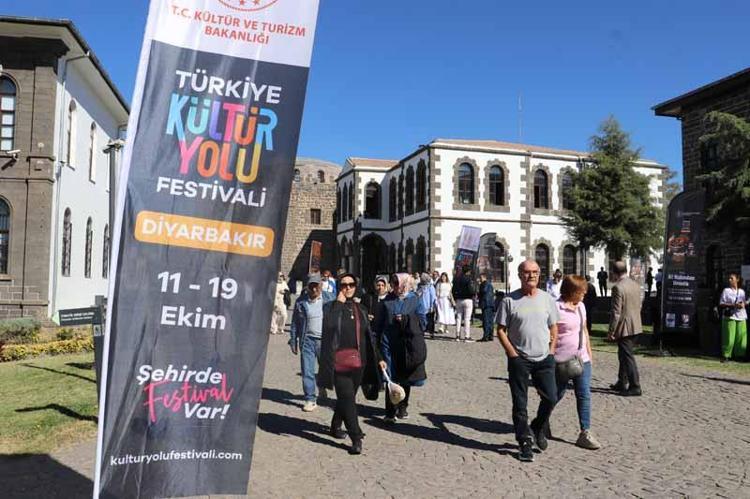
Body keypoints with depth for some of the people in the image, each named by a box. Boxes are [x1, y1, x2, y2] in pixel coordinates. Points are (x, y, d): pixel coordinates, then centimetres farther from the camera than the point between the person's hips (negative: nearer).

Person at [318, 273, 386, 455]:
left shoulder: (360, 309, 13)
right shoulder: (331, 307, -1)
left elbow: (369, 336, 17)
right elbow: (330, 324, -23)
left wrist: (378, 358, 15)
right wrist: (339, 303, -16)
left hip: (359, 362, 5)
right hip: (340, 362, -5)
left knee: (347, 397, 14)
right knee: (347, 398, -9)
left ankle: (336, 426, 35)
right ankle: (356, 438, -6)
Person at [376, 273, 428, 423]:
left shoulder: (414, 300, 2)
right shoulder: (387, 301, 4)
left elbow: (422, 320, 2)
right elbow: (380, 322, 8)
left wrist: (405, 319, -11)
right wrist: (378, 339, 4)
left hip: (408, 344, 1)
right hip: (389, 343, -1)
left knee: (406, 378, 12)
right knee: (391, 378, -5)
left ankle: (402, 407, 28)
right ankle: (390, 412, 2)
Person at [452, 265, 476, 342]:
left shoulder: (456, 279, 9)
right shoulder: (469, 279, -10)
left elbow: (453, 291, 12)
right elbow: (471, 290, -18)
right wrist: (475, 292, 2)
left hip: (458, 300, 6)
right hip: (467, 300, -6)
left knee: (459, 318, 10)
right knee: (467, 318, -5)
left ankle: (458, 336, 13)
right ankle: (467, 336, -6)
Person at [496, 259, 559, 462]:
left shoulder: (547, 299, 6)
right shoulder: (510, 300, -4)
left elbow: (554, 328, 13)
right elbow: (501, 330, -2)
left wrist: (551, 351, 3)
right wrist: (512, 353, -9)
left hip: (544, 359, 3)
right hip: (519, 360, -2)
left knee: (551, 397, 1)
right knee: (520, 404, 4)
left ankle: (538, 427, 29)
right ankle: (525, 442, 17)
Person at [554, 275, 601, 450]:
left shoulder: (580, 306, 9)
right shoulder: (557, 308, -16)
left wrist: (589, 353, 18)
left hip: (581, 359, 7)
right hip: (561, 360, -7)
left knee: (584, 395, 2)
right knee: (557, 394, 7)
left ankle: (585, 433, 7)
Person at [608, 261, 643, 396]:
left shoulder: (618, 287, -19)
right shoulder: (636, 285, 7)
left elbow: (616, 312, -19)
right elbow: (639, 306, 14)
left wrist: (611, 331, -13)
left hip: (624, 328, -9)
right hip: (636, 326, 9)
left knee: (628, 357, -1)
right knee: (623, 355, 19)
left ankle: (635, 387, 3)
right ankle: (622, 383, 28)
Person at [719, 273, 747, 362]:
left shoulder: (742, 291, 13)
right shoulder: (726, 290, 1)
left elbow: (745, 302, 21)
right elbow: (721, 304, -4)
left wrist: (744, 304, -3)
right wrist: (734, 305, -17)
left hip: (741, 317, 4)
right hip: (729, 316, -4)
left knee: (741, 337, 2)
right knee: (729, 337, -7)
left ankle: (740, 355, 14)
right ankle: (726, 355, 0)